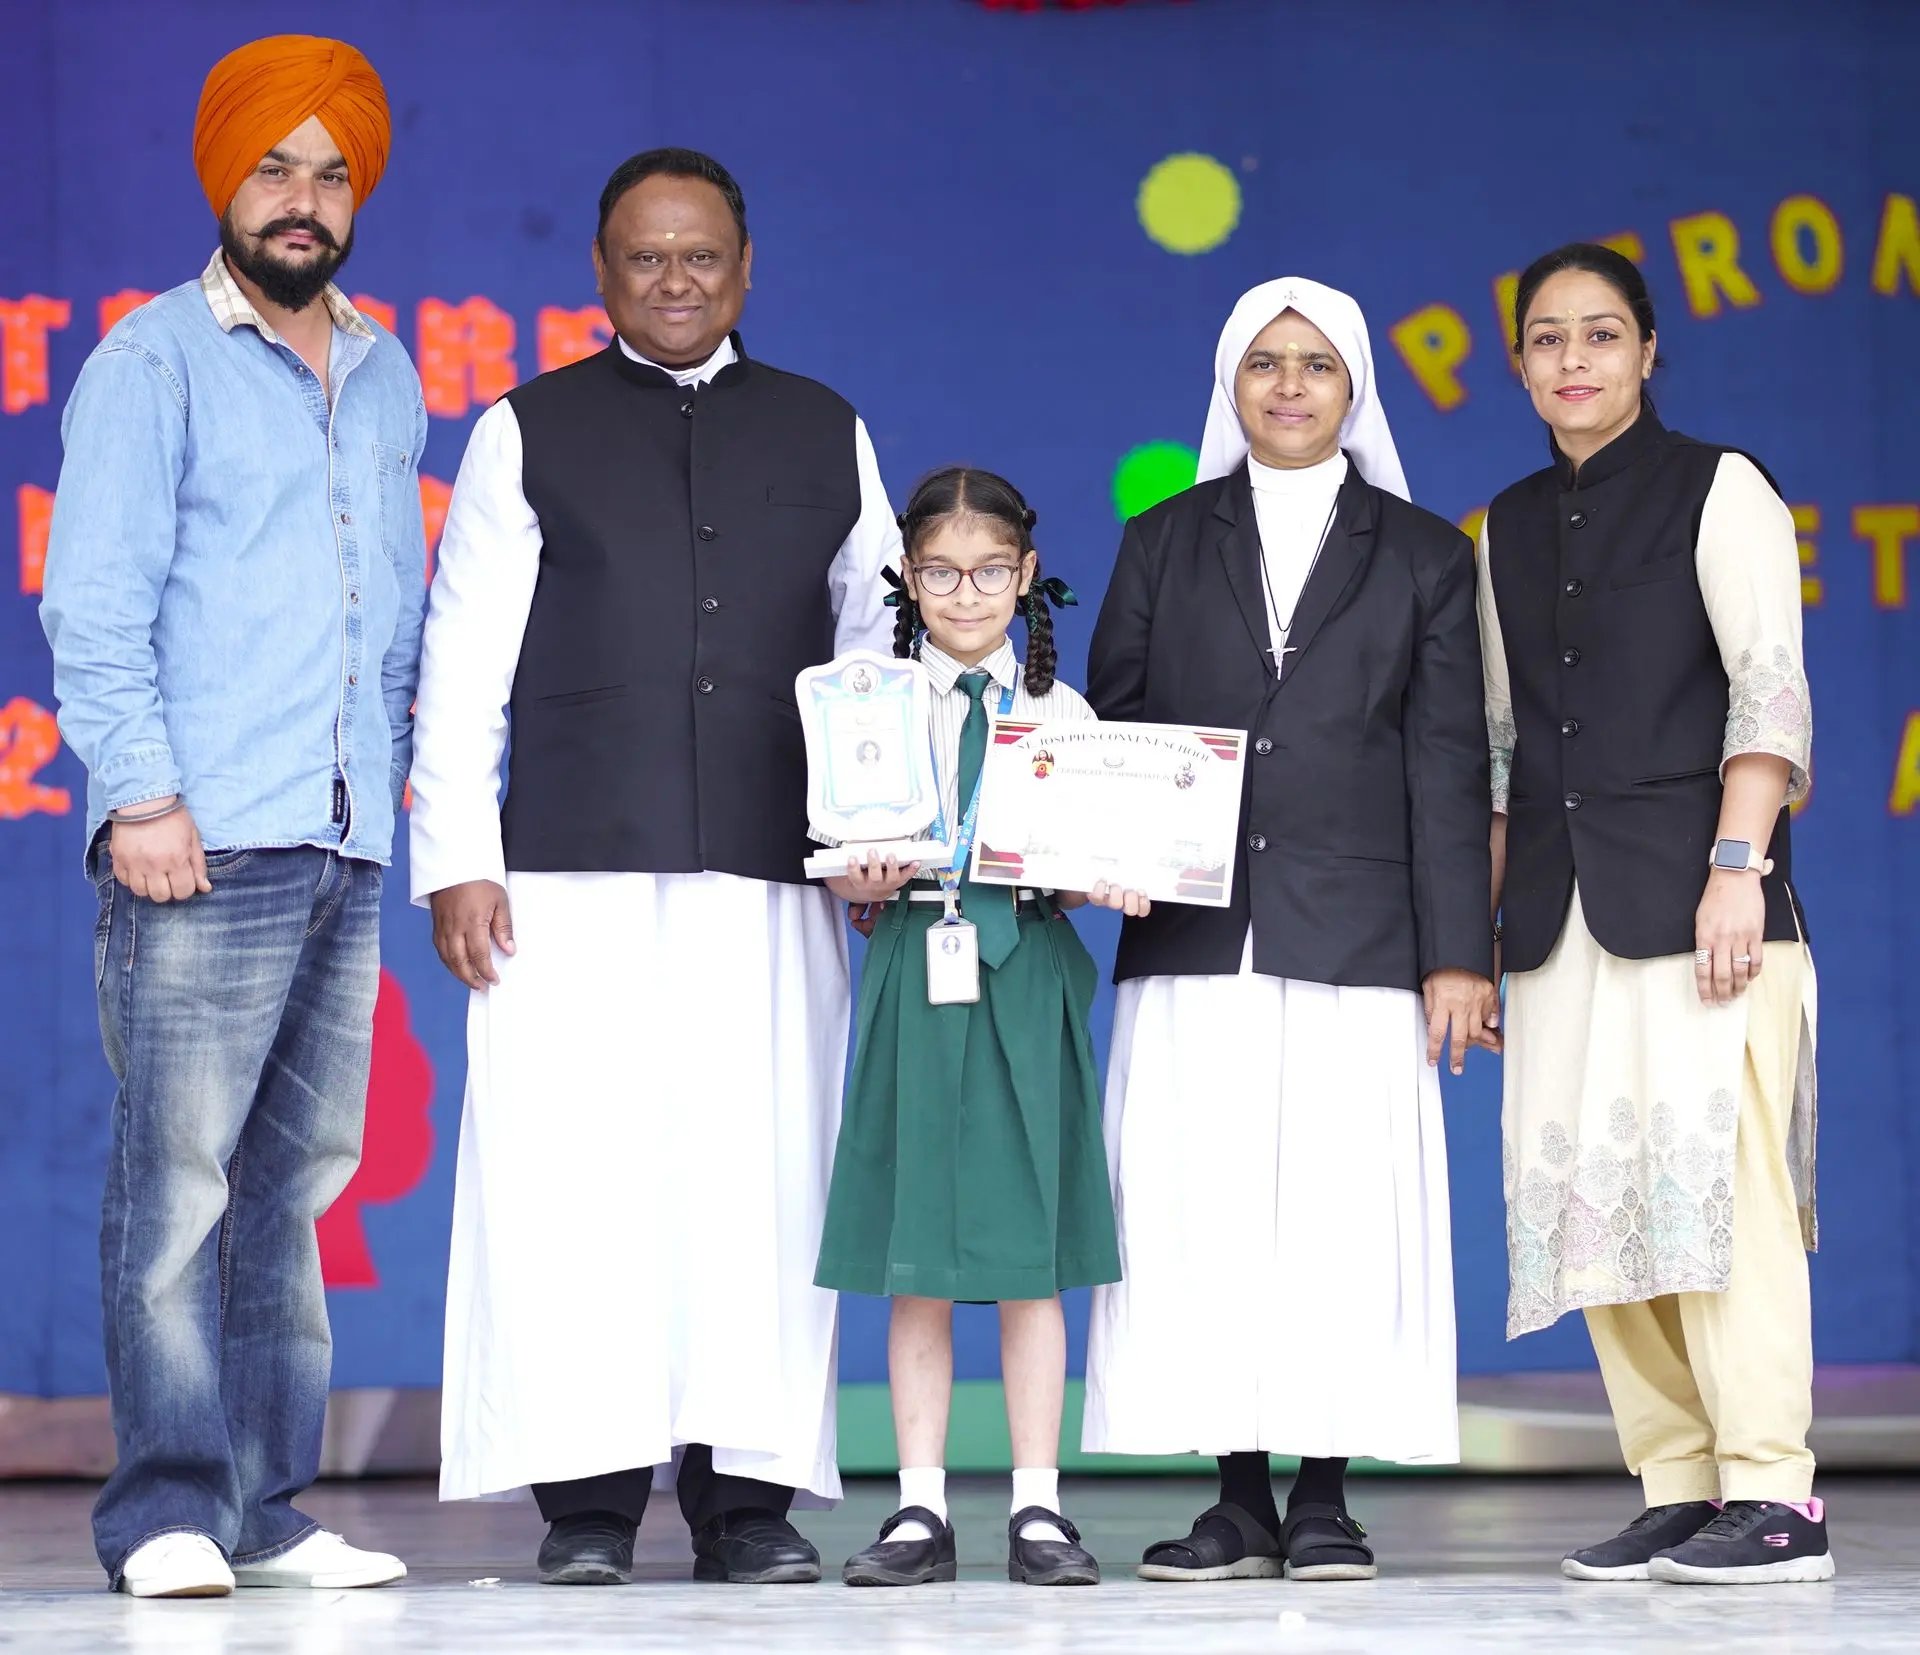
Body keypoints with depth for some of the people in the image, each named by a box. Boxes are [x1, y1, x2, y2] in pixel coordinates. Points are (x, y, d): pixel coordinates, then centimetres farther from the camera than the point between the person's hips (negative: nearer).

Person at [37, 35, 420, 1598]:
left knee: (296, 1175, 6)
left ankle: (266, 1506, 10)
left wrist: (397, 767, 14)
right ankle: (167, 1511, -7)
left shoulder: (384, 376, 19)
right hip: (201, 840, -6)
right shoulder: (151, 365, 1)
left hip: (343, 843, 6)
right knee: (176, 1176, -8)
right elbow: (93, 603, -4)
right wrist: (142, 793, -12)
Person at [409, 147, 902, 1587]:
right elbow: (464, 663, 6)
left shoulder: (826, 436, 16)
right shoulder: (529, 434, 11)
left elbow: (882, 655, 16)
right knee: (572, 1177, -6)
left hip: (772, 877, 2)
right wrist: (457, 861, -2)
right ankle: (588, 1501, 0)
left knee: (763, 1180, -3)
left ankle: (747, 1497, 3)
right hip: (571, 875, -1)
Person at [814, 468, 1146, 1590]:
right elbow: (841, 872, 5)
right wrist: (868, 879, -16)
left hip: (1027, 980, 0)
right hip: (914, 975, 0)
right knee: (913, 1261, 1)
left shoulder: (1060, 711, 8)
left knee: (1030, 1253, 0)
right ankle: (922, 1509, 6)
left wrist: (1111, 887, -14)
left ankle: (1038, 1508, 5)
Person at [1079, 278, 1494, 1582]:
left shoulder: (1423, 555, 11)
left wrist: (1458, 956, -1)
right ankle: (1240, 1499, 5)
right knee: (1202, 1215, -2)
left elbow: (1448, 766, 5)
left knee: (1343, 1211, -4)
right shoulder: (1166, 542, 15)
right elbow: (1110, 729, 12)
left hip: (1355, 937, -1)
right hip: (1195, 940, 1)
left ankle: (1325, 1498, 4)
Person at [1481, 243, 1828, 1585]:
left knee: (1712, 1170, -12)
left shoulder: (1717, 488, 2)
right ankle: (1677, 1487, 8)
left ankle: (1772, 1495, -8)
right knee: (1590, 1188, 2)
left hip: (1692, 895, -6)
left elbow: (1770, 686, -6)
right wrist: (1477, 923, 13)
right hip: (1559, 910, 6)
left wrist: (1737, 868, -16)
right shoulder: (1511, 527, 17)